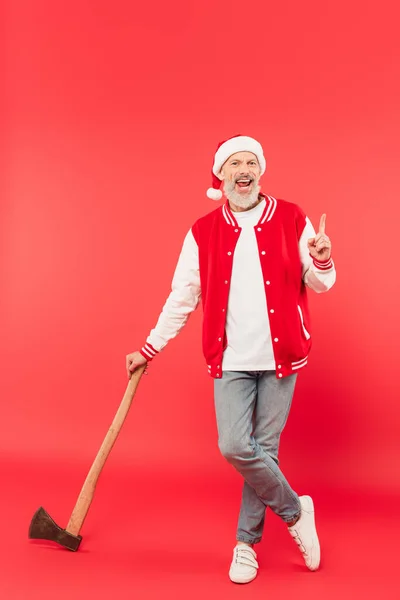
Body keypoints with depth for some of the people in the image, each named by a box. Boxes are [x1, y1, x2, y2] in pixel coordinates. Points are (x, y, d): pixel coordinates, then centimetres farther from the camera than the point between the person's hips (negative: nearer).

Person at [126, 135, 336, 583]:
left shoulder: (292, 220, 1)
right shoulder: (203, 233, 3)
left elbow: (320, 285, 4)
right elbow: (181, 298, 7)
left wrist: (322, 262, -18)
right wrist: (149, 349, 7)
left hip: (280, 357, 0)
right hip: (230, 358, 1)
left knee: (263, 449, 6)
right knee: (234, 447, -9)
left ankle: (247, 542, 27)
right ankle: (295, 510, 18)